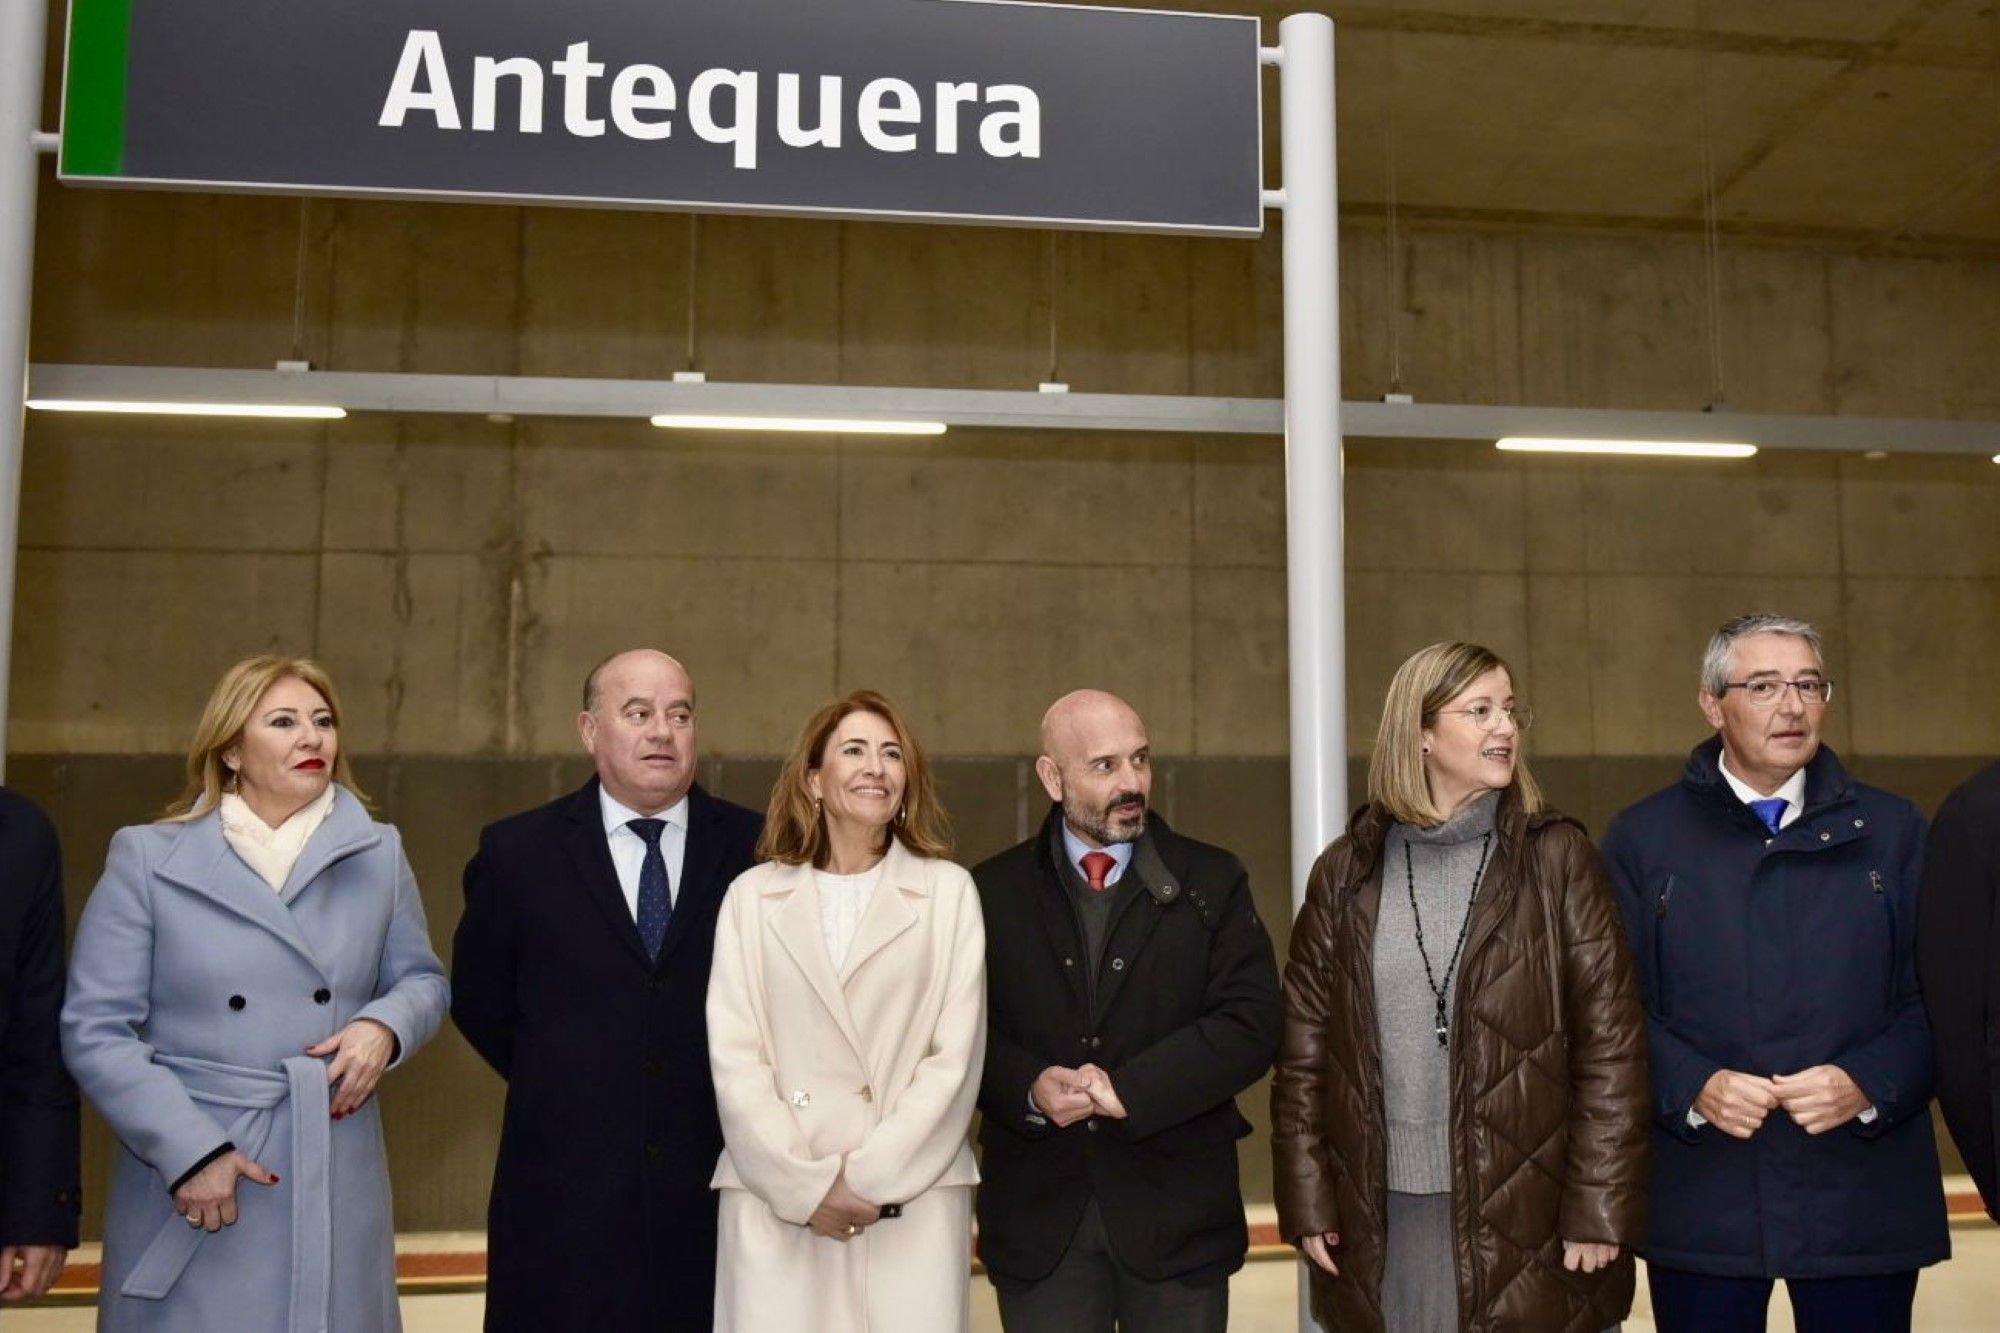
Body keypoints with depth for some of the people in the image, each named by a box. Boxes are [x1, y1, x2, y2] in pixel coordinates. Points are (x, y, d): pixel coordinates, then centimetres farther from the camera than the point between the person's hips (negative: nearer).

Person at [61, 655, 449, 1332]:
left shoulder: (378, 854, 6)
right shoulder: (147, 858, -2)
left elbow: (423, 978, 16)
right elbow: (95, 1030, -4)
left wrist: (385, 1025, -8)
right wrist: (189, 1151, -13)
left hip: (336, 1184, 2)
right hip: (189, 1181, -2)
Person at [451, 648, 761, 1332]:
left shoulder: (756, 849, 1)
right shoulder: (517, 852, 2)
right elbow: (479, 1002, 11)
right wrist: (559, 1090, 9)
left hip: (716, 1191, 0)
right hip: (565, 1196, 0)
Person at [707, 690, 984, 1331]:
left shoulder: (948, 891, 7)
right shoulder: (753, 894, 9)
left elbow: (956, 1056, 1)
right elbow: (733, 1056, 3)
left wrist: (870, 1177, -7)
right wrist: (805, 1185, -6)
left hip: (912, 1200, 0)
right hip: (776, 1202, 1)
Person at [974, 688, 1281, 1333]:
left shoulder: (1213, 882, 3)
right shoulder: (994, 892, 5)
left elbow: (1249, 1026, -6)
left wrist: (1128, 1089, -15)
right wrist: (1030, 1088, -17)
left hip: (1175, 1212, 0)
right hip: (1039, 1218, 0)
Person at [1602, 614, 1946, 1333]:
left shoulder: (1892, 830, 8)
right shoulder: (1640, 838, 5)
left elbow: (1938, 998, 4)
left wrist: (1867, 1084, -12)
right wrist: (1692, 1087, -15)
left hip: (1864, 1196, 1)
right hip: (1700, 1199, -1)